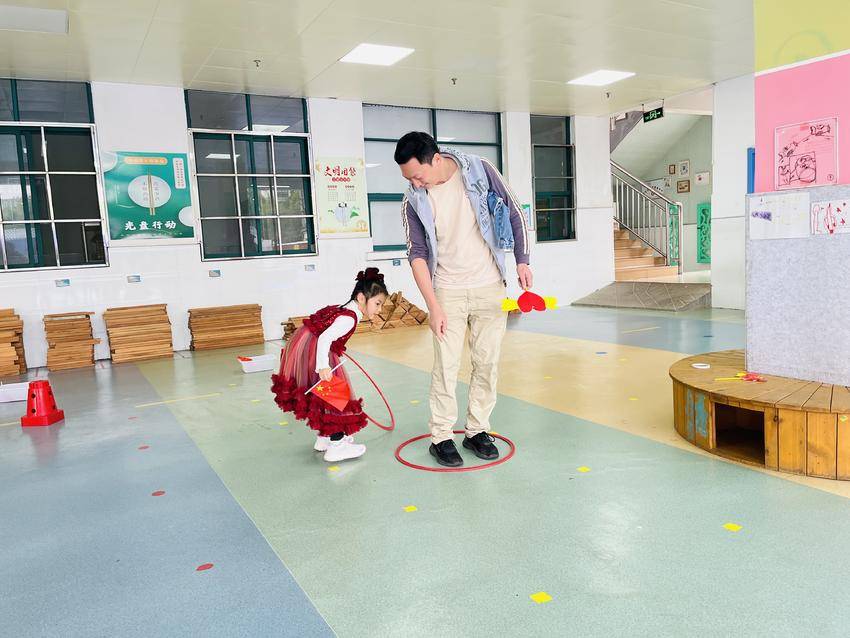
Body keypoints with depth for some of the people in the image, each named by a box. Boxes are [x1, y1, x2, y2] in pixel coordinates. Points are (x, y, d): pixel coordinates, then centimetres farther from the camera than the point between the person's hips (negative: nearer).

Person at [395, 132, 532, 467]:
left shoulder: (480, 170, -6)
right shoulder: (414, 202, -6)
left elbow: (514, 215, 3)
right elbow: (417, 254, -6)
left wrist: (522, 261, 0)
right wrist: (434, 307, -11)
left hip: (490, 287, 1)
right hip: (447, 291, -1)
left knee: (487, 363, 5)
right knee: (445, 366, -2)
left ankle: (477, 430, 20)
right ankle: (441, 437, 11)